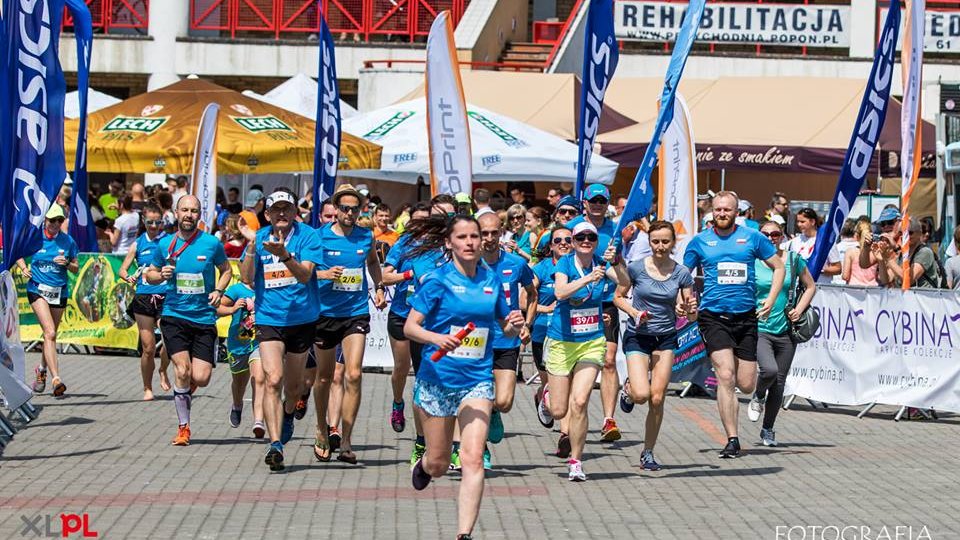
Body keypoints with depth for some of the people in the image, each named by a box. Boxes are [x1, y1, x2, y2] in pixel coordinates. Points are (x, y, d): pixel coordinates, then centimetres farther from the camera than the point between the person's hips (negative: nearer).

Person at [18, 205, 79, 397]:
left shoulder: (67, 241, 4)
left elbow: (76, 268, 11)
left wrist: (66, 263, -10)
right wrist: (24, 268, -4)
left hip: (59, 292, 3)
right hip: (37, 289, -3)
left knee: (51, 335, 12)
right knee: (50, 332, -17)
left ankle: (42, 370, 39)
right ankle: (56, 379, -25)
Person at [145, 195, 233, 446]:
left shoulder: (212, 243, -2)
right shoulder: (165, 245, 2)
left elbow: (226, 270, 13)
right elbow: (150, 274, 15)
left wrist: (218, 290, -5)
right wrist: (161, 275, -8)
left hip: (204, 318, 0)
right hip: (174, 315, 0)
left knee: (201, 378, -6)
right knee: (182, 371, -12)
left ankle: (185, 388, 31)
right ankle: (183, 427, 3)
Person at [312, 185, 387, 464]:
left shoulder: (366, 237, 5)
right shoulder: (319, 236, -4)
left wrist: (379, 287, 13)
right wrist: (324, 274, -22)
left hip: (357, 313, 1)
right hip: (325, 312, -1)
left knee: (353, 375, -13)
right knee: (324, 376, 12)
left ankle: (346, 441, -11)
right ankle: (321, 429, 36)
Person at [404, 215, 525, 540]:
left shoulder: (492, 281, 4)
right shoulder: (438, 280, -6)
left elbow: (505, 327, 16)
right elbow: (410, 327, -8)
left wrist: (515, 325, -7)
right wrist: (436, 338, -28)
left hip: (477, 382, 2)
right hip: (437, 379, -2)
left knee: (472, 459, -15)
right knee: (438, 466, 9)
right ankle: (423, 464, 46)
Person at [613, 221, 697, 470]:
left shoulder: (682, 273, -3)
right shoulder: (636, 268, -7)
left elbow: (692, 316, 2)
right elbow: (618, 297, 5)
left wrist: (691, 310, -22)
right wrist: (633, 312, -13)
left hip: (665, 338, 2)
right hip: (638, 337, -2)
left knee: (657, 399, -3)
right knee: (641, 395, -17)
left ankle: (648, 452, 12)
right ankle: (628, 387, 21)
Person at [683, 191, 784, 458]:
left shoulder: (752, 237, 4)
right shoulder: (700, 241, 5)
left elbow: (779, 267, 13)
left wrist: (770, 300, 2)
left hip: (746, 317, 1)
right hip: (713, 317, -1)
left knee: (746, 385, 2)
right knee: (725, 377, -15)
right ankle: (732, 440, -10)